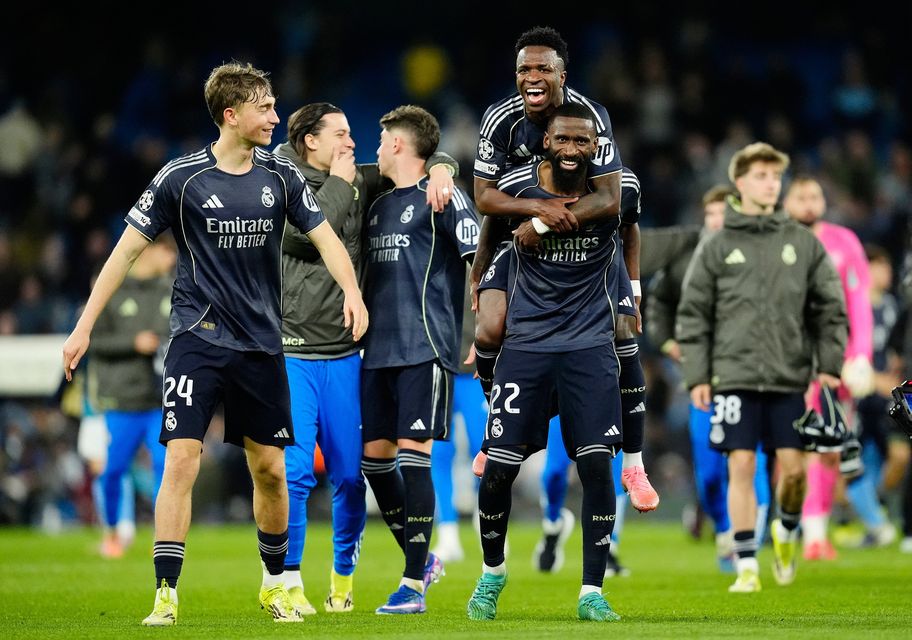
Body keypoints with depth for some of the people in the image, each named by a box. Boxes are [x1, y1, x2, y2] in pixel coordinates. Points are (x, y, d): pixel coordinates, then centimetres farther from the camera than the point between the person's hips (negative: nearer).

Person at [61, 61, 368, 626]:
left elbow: (324, 236, 5)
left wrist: (351, 290, -16)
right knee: (183, 458, -15)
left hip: (261, 343, 4)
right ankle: (166, 595, -13)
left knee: (270, 469, 8)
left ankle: (276, 583, 28)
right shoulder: (182, 178, -6)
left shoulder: (281, 177, 4)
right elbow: (129, 247, -2)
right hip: (197, 339, -3)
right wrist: (85, 325, -5)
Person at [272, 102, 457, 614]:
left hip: (345, 355, 4)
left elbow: (414, 164, 18)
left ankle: (344, 577, 23)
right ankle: (288, 581, -2)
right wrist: (338, 183, -9)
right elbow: (310, 231, -21)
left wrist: (439, 169, -5)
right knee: (294, 472, -11)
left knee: (350, 476, 6)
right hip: (292, 354, -4)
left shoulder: (360, 184, 11)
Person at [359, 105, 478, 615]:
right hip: (379, 350, 8)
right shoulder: (379, 204, 19)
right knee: (375, 454, 5)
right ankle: (422, 559, 21)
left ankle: (414, 584, -7)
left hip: (425, 346, -8)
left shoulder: (442, 197, -4)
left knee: (413, 453, -10)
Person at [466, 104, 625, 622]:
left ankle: (592, 593, 0)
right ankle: (493, 571, 24)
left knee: (597, 464, -10)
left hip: (590, 345, 0)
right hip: (527, 342, 0)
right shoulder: (515, 187, -4)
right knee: (499, 468, -2)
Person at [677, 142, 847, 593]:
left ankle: (786, 531, 28)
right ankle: (746, 565, 0)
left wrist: (830, 365, 1)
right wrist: (696, 376, -2)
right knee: (742, 466, -5)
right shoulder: (716, 247, 4)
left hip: (790, 377, 1)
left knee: (793, 466, -1)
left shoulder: (804, 243, 8)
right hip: (735, 375, -1)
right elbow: (693, 315, 4)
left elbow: (829, 308, 10)